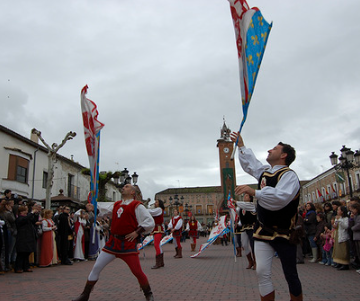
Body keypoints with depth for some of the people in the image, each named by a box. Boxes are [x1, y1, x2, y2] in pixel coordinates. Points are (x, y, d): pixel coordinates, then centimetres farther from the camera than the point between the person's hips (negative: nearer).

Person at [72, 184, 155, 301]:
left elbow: (150, 222, -9)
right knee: (96, 267, 6)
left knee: (137, 272, -5)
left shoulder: (136, 206, -5)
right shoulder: (116, 205, 15)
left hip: (128, 244, -6)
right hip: (113, 242, 6)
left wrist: (137, 232, -14)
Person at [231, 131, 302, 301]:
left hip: (283, 234, -6)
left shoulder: (289, 175, -15)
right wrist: (241, 145, 36)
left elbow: (280, 198, -34)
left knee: (291, 276, 6)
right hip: (263, 232, 7)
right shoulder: (265, 172, 10)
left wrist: (254, 192, -42)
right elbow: (250, 162, 30)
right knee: (262, 273, 0)